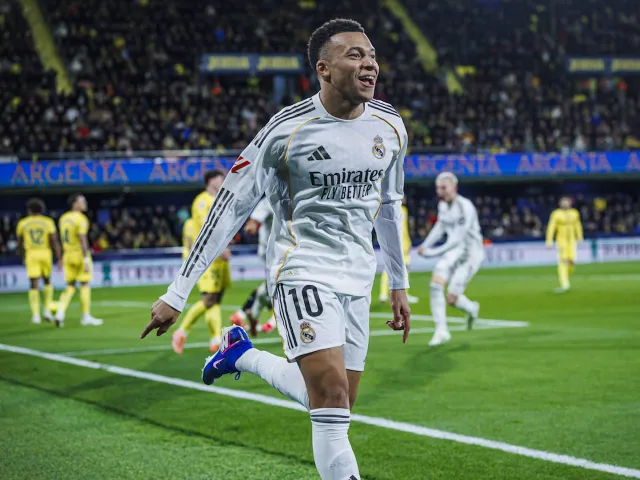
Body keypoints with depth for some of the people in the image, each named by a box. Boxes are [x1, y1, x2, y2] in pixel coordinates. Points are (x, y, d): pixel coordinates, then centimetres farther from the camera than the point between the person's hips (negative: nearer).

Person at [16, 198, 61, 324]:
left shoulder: (22, 223, 5)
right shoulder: (48, 222, 2)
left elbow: (19, 243, 12)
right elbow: (54, 241, -5)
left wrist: (22, 256, 28)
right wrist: (59, 259, -2)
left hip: (31, 254, 0)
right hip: (45, 253, 0)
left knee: (34, 285, 1)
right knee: (47, 281, 19)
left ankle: (35, 315, -6)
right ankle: (47, 309, 10)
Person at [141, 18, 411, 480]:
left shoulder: (390, 126, 4)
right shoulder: (286, 129, -13)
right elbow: (229, 209, -9)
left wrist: (399, 283, 22)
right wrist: (177, 294, -9)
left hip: (357, 279, 6)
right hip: (302, 270, -6)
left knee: (336, 405, 7)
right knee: (332, 398, -19)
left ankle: (241, 355, 29)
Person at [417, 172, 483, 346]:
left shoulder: (465, 208, -23)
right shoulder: (443, 205, 2)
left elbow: (457, 239, -26)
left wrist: (434, 252, -25)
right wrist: (425, 245, 10)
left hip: (470, 253, -7)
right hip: (454, 251, 7)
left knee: (451, 299, -10)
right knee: (435, 285, -12)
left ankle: (471, 309, 24)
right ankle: (441, 331, -1)